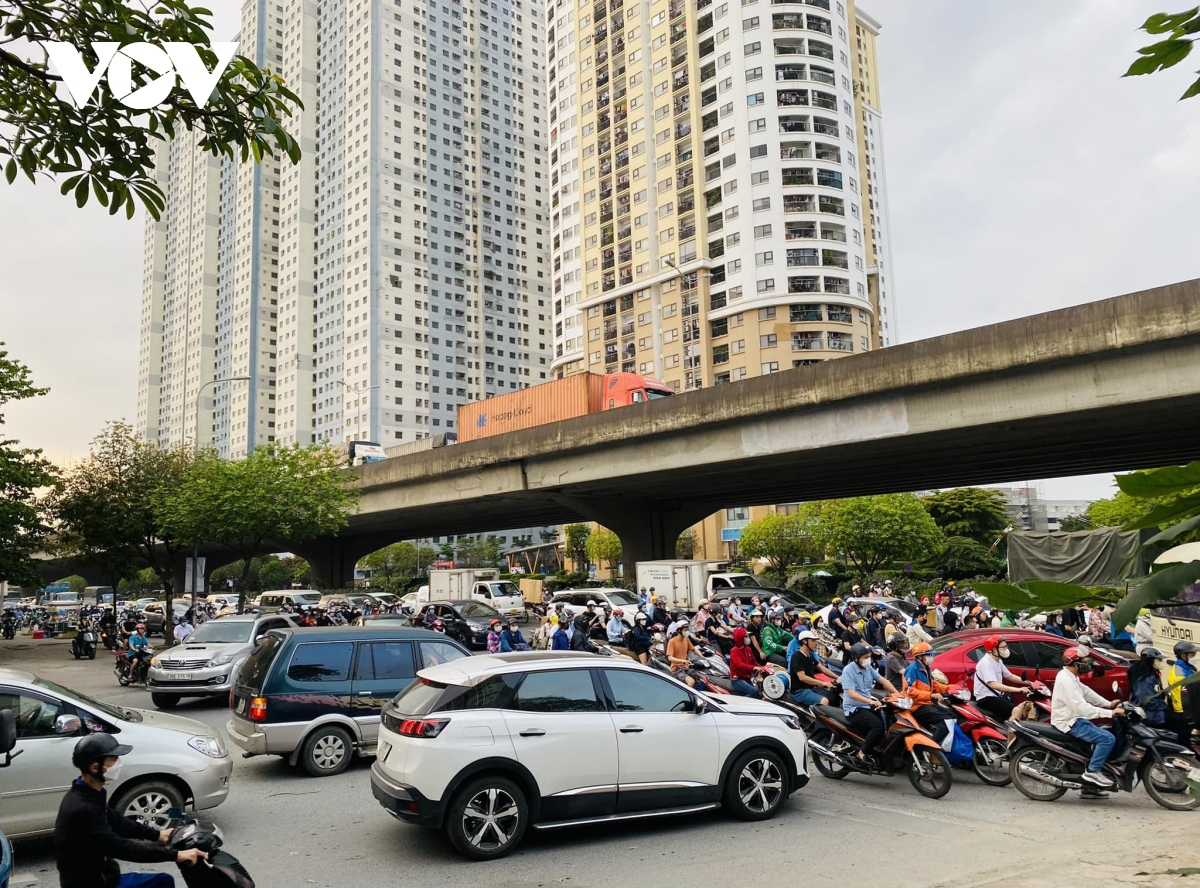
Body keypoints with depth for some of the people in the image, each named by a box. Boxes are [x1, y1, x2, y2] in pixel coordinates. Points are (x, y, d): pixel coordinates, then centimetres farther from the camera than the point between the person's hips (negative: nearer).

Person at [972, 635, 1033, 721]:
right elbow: (994, 685, -34)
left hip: (996, 695, 10)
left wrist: (1027, 682, 4)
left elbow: (1009, 676, 19)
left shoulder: (998, 661, 10)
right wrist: (1018, 690, -38)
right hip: (986, 698, -10)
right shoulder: (986, 663, -22)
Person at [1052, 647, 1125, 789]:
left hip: (1073, 719, 11)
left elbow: (1086, 692, 14)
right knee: (1108, 738, -18)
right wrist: (1110, 713, -28)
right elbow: (1082, 708, -29)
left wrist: (1109, 704, 2)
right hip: (1070, 723, -11)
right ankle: (1092, 772, -10)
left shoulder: (1070, 676, 12)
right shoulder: (1066, 680, -23)